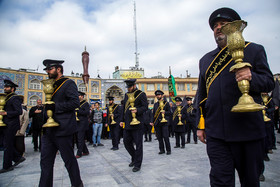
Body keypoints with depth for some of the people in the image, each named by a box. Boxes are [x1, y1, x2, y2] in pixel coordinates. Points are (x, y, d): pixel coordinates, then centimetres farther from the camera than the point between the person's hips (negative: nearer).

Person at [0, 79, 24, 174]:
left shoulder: (15, 98, -13)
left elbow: (19, 111, -21)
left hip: (11, 125, -9)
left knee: (8, 145, -2)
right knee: (8, 144, 14)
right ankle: (18, 158, 25)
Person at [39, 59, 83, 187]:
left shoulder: (69, 83, -7)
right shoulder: (52, 85, 19)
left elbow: (75, 102, -19)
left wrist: (55, 107, -20)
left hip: (62, 130, -8)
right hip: (49, 130, 8)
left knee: (69, 159, 6)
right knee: (45, 161, 12)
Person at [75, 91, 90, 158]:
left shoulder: (86, 104, -4)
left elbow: (87, 112, -16)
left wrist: (78, 110, -20)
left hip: (83, 123, -8)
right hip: (77, 123, 8)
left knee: (80, 139, -6)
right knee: (78, 138, 11)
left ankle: (79, 153, 2)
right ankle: (85, 151, 22)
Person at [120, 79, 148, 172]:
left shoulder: (141, 94, -4)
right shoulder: (126, 95, 16)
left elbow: (145, 107, -7)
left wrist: (137, 110, -25)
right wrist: (122, 120, 15)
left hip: (137, 123, -6)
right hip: (127, 123, 7)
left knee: (138, 144, 1)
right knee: (126, 142, 12)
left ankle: (137, 164, 13)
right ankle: (134, 158, 34)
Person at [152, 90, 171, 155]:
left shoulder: (166, 103, 4)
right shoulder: (155, 104, 16)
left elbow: (169, 112, 1)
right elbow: (153, 113, 15)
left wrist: (164, 112, -19)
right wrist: (152, 121, 6)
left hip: (164, 122, -4)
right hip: (157, 123, 4)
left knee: (165, 137, -6)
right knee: (159, 137, 6)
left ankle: (168, 150, 5)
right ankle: (162, 150, 16)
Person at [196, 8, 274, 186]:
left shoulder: (254, 50, 9)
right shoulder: (206, 59, 15)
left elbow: (269, 82, 4)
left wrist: (252, 77, -20)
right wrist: (201, 125, 11)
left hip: (248, 128, -1)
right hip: (216, 132, 2)